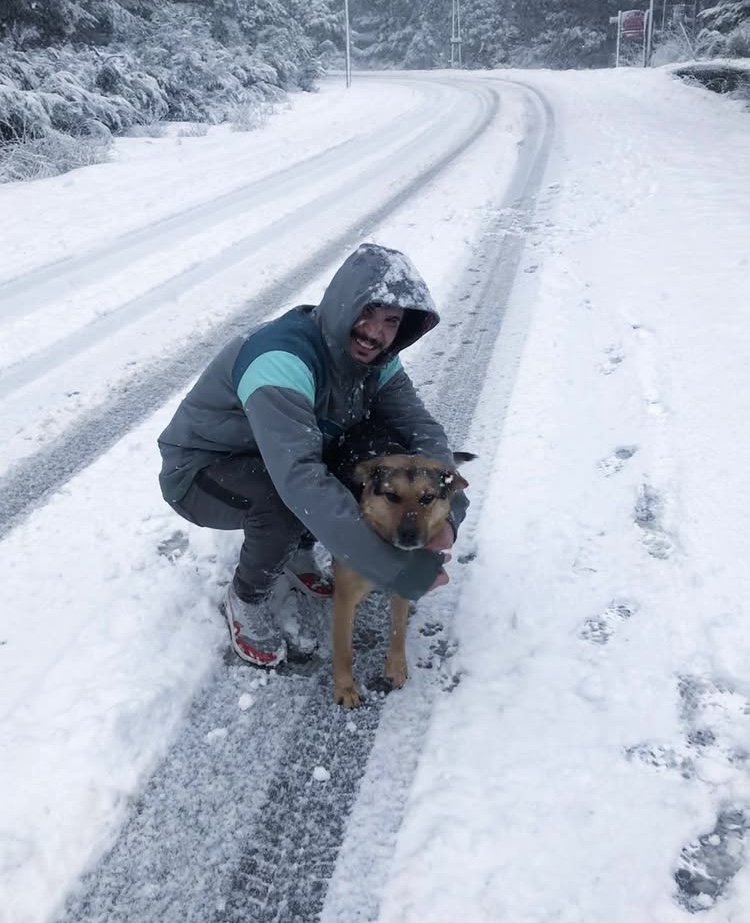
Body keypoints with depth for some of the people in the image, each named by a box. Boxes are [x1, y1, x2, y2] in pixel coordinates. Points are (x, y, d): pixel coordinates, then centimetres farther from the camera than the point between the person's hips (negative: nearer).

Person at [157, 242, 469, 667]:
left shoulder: (374, 359, -11)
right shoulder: (283, 359, -37)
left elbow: (422, 429, -14)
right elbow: (300, 481, -48)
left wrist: (446, 512, -35)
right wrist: (398, 569, -47)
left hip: (276, 457, 7)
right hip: (198, 469, -7)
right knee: (290, 502, -36)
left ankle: (296, 547, 10)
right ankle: (247, 598, -5)